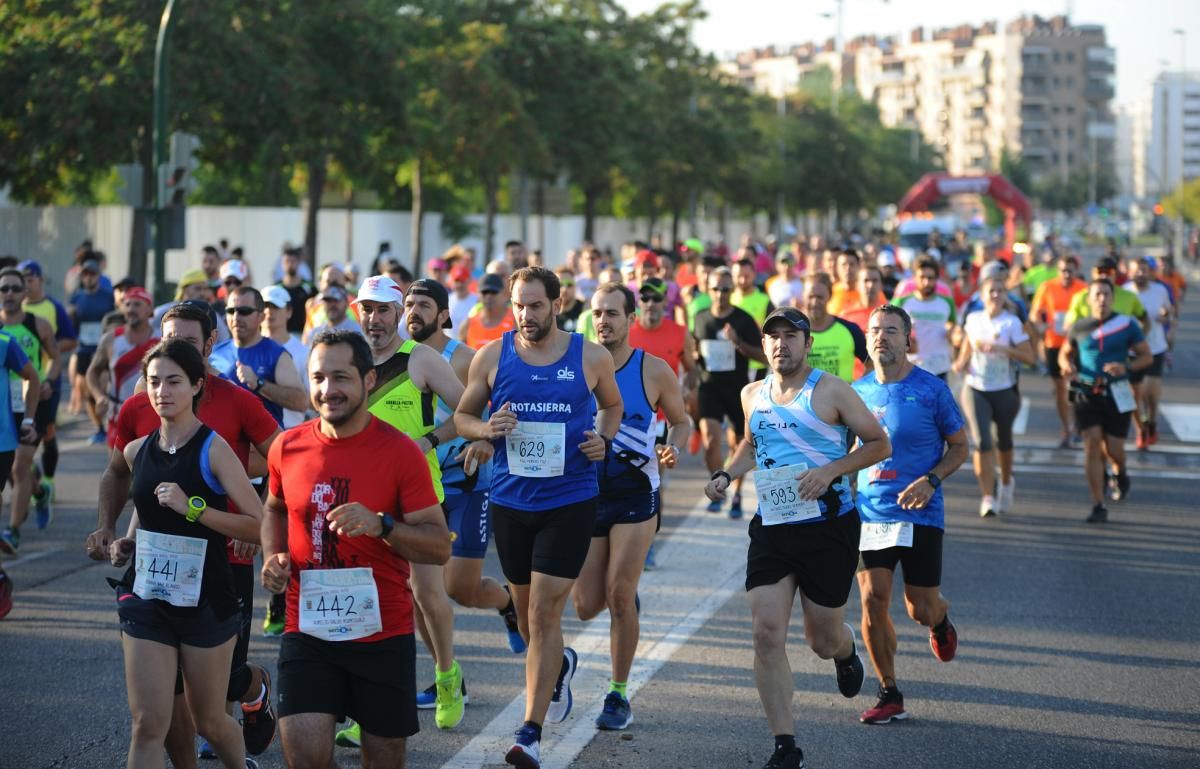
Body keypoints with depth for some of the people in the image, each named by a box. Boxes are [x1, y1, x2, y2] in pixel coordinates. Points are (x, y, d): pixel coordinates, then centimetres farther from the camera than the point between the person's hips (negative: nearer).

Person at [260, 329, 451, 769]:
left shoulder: (400, 452, -8)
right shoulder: (288, 448, 1)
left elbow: (440, 546, -10)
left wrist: (382, 525, -26)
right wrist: (273, 557, 3)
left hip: (384, 634, -2)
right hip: (307, 630, 2)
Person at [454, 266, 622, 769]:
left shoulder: (591, 358, -2)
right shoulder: (492, 357, 0)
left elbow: (612, 405, 17)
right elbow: (461, 416, 9)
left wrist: (604, 438, -3)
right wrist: (487, 429, -13)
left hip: (569, 500, -3)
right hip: (510, 500, 3)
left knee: (545, 613, -10)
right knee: (525, 609, 16)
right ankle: (559, 665, 50)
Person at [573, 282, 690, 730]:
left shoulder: (654, 371, -3)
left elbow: (681, 420, 10)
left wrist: (673, 448, -11)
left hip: (635, 494, -2)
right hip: (586, 493, 2)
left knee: (619, 596, -11)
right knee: (586, 606, 1)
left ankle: (619, 695, 4)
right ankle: (625, 597, 39)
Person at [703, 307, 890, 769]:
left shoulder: (830, 391, -7)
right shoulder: (752, 395, 9)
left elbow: (879, 444, -4)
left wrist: (831, 470, -17)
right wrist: (726, 474, 10)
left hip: (828, 527, -4)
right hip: (771, 527, 4)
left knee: (823, 640, 6)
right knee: (767, 633, -10)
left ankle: (846, 653, 47)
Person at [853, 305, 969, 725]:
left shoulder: (931, 389, -6)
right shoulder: (858, 391, 5)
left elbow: (960, 446, 0)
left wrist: (931, 480, -15)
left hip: (920, 515, -3)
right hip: (869, 512, 3)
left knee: (921, 609, 1)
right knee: (873, 601, -6)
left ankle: (941, 620, 41)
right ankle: (889, 694, 7)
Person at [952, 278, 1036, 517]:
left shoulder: (1012, 323, -8)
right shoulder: (973, 320, 2)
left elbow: (1030, 357, -13)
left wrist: (1001, 348, -24)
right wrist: (961, 364, 2)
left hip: (1004, 390, -1)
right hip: (975, 389, 1)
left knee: (1003, 439, 16)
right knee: (982, 441, -14)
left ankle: (1006, 482, 44)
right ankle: (988, 497, -10)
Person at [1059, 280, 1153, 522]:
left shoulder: (1126, 325, -2)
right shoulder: (1079, 327, 3)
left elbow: (1147, 357, 3)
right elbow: (1065, 354, 17)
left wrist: (1126, 367, -17)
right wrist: (1068, 366, -7)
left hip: (1116, 394, -1)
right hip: (1086, 393, 1)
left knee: (1113, 448, 1)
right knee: (1092, 445, -9)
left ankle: (1121, 475, 41)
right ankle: (1098, 507, -6)